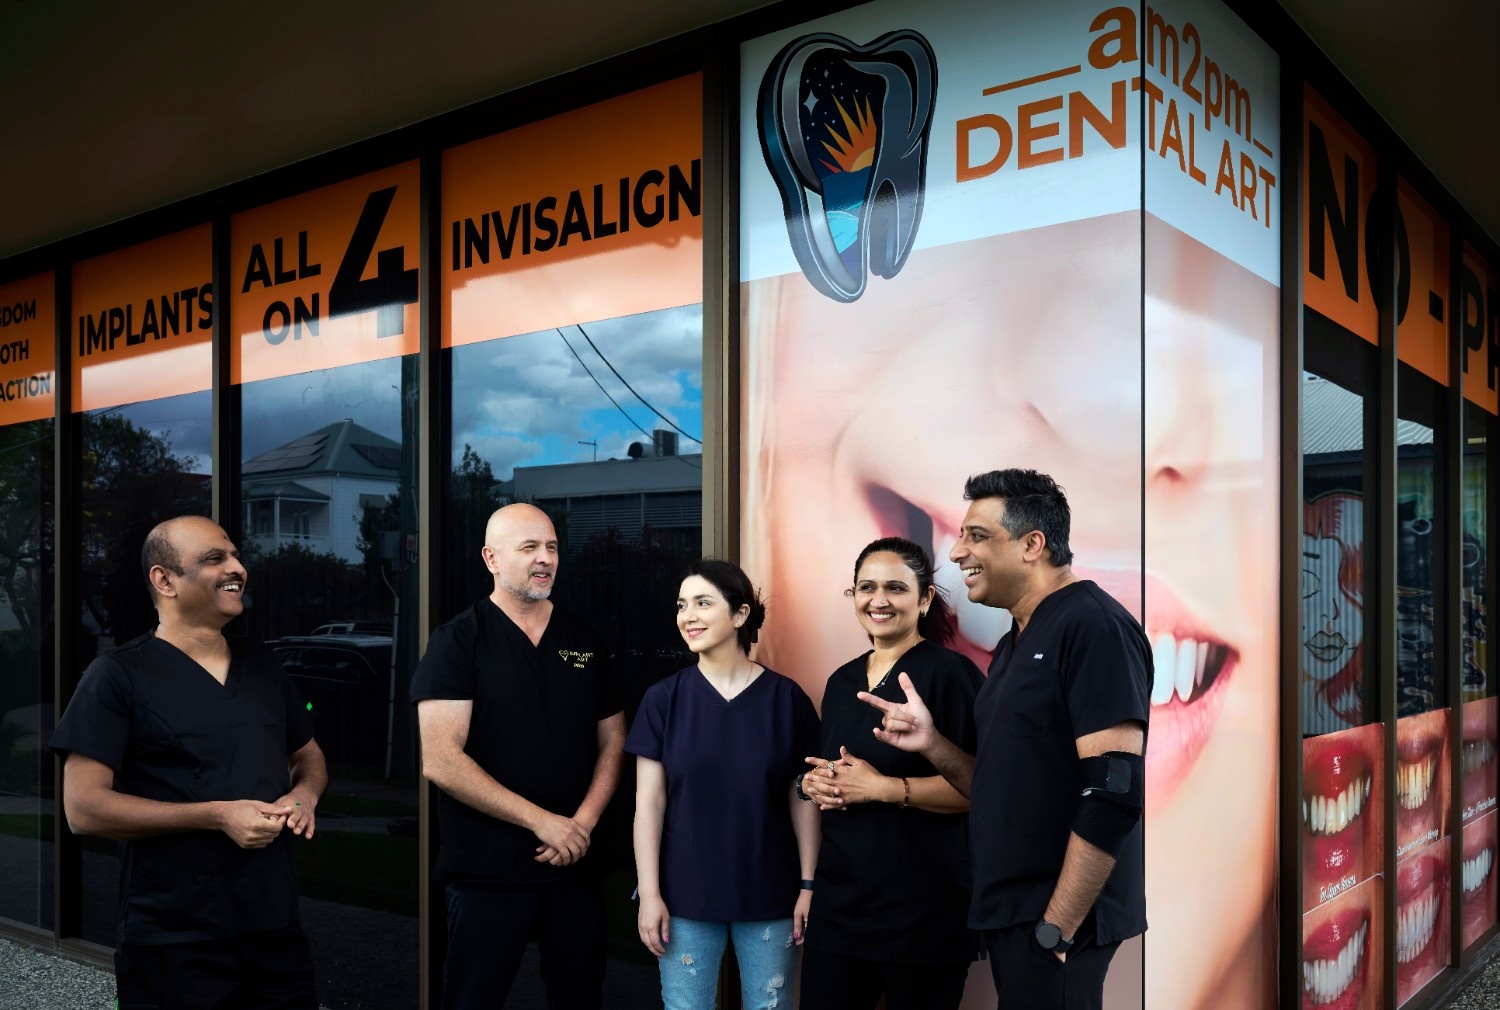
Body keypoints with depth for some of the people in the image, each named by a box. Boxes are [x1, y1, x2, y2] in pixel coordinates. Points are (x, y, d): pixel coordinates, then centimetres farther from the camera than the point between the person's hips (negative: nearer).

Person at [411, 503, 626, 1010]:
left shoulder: (583, 641, 9)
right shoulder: (458, 641, -6)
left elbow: (612, 741, 12)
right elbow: (440, 761, -15)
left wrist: (583, 822, -6)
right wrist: (542, 821, -16)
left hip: (576, 867, 5)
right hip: (486, 872, -4)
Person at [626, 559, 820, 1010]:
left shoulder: (787, 698, -3)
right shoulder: (663, 698, -3)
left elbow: (803, 799, 1)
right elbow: (649, 803, -3)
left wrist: (809, 884, -2)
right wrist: (649, 894, -6)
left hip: (771, 896, 0)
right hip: (687, 895, 0)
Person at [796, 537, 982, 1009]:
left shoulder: (951, 672, -10)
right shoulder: (842, 681, 12)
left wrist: (883, 787, -21)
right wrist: (816, 783, 1)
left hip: (924, 910, -6)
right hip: (839, 900, 6)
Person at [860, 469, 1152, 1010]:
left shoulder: (1094, 626, -16)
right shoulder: (1014, 645, 13)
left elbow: (1115, 793, -22)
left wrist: (1054, 929, -21)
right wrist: (931, 744, -1)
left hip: (1058, 920, -9)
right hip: (1011, 913, 9)